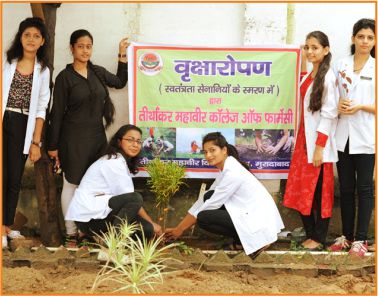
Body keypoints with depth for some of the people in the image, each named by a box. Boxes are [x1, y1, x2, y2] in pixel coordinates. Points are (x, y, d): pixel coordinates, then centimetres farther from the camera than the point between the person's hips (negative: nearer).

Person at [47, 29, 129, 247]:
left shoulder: (98, 72, 8)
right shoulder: (65, 77, -7)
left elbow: (120, 82, 27)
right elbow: (57, 113, -6)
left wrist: (123, 56, 18)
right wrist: (53, 146, -6)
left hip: (97, 137, 5)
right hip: (74, 138, -5)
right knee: (72, 184, 2)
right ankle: (71, 233, 9)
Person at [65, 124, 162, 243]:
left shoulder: (121, 161, 17)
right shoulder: (114, 162, -14)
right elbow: (131, 199, -16)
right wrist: (152, 223, -9)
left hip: (99, 211, 10)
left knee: (146, 229, -5)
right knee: (136, 198, -27)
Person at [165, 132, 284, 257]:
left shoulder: (233, 173, -19)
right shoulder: (226, 168, 9)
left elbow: (211, 205, -14)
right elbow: (205, 200, 11)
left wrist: (180, 229, -5)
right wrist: (178, 227, 8)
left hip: (261, 222, -9)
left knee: (203, 218, -13)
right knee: (209, 197, 5)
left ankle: (252, 240, -4)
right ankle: (242, 239, 7)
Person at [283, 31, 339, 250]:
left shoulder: (328, 77, -11)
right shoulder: (309, 77, 13)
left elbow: (329, 113, -15)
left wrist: (319, 146, -18)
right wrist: (302, 141, 12)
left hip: (319, 143, -8)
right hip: (305, 140, 8)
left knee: (319, 191, 0)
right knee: (303, 190, 8)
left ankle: (319, 239, 9)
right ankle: (310, 234, 17)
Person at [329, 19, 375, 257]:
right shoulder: (341, 65, 8)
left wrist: (360, 107, -17)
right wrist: (337, 104, -6)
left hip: (365, 138, -3)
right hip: (343, 135, 3)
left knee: (364, 188, 1)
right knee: (346, 188, 9)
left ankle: (361, 239, 8)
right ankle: (347, 235, 20)